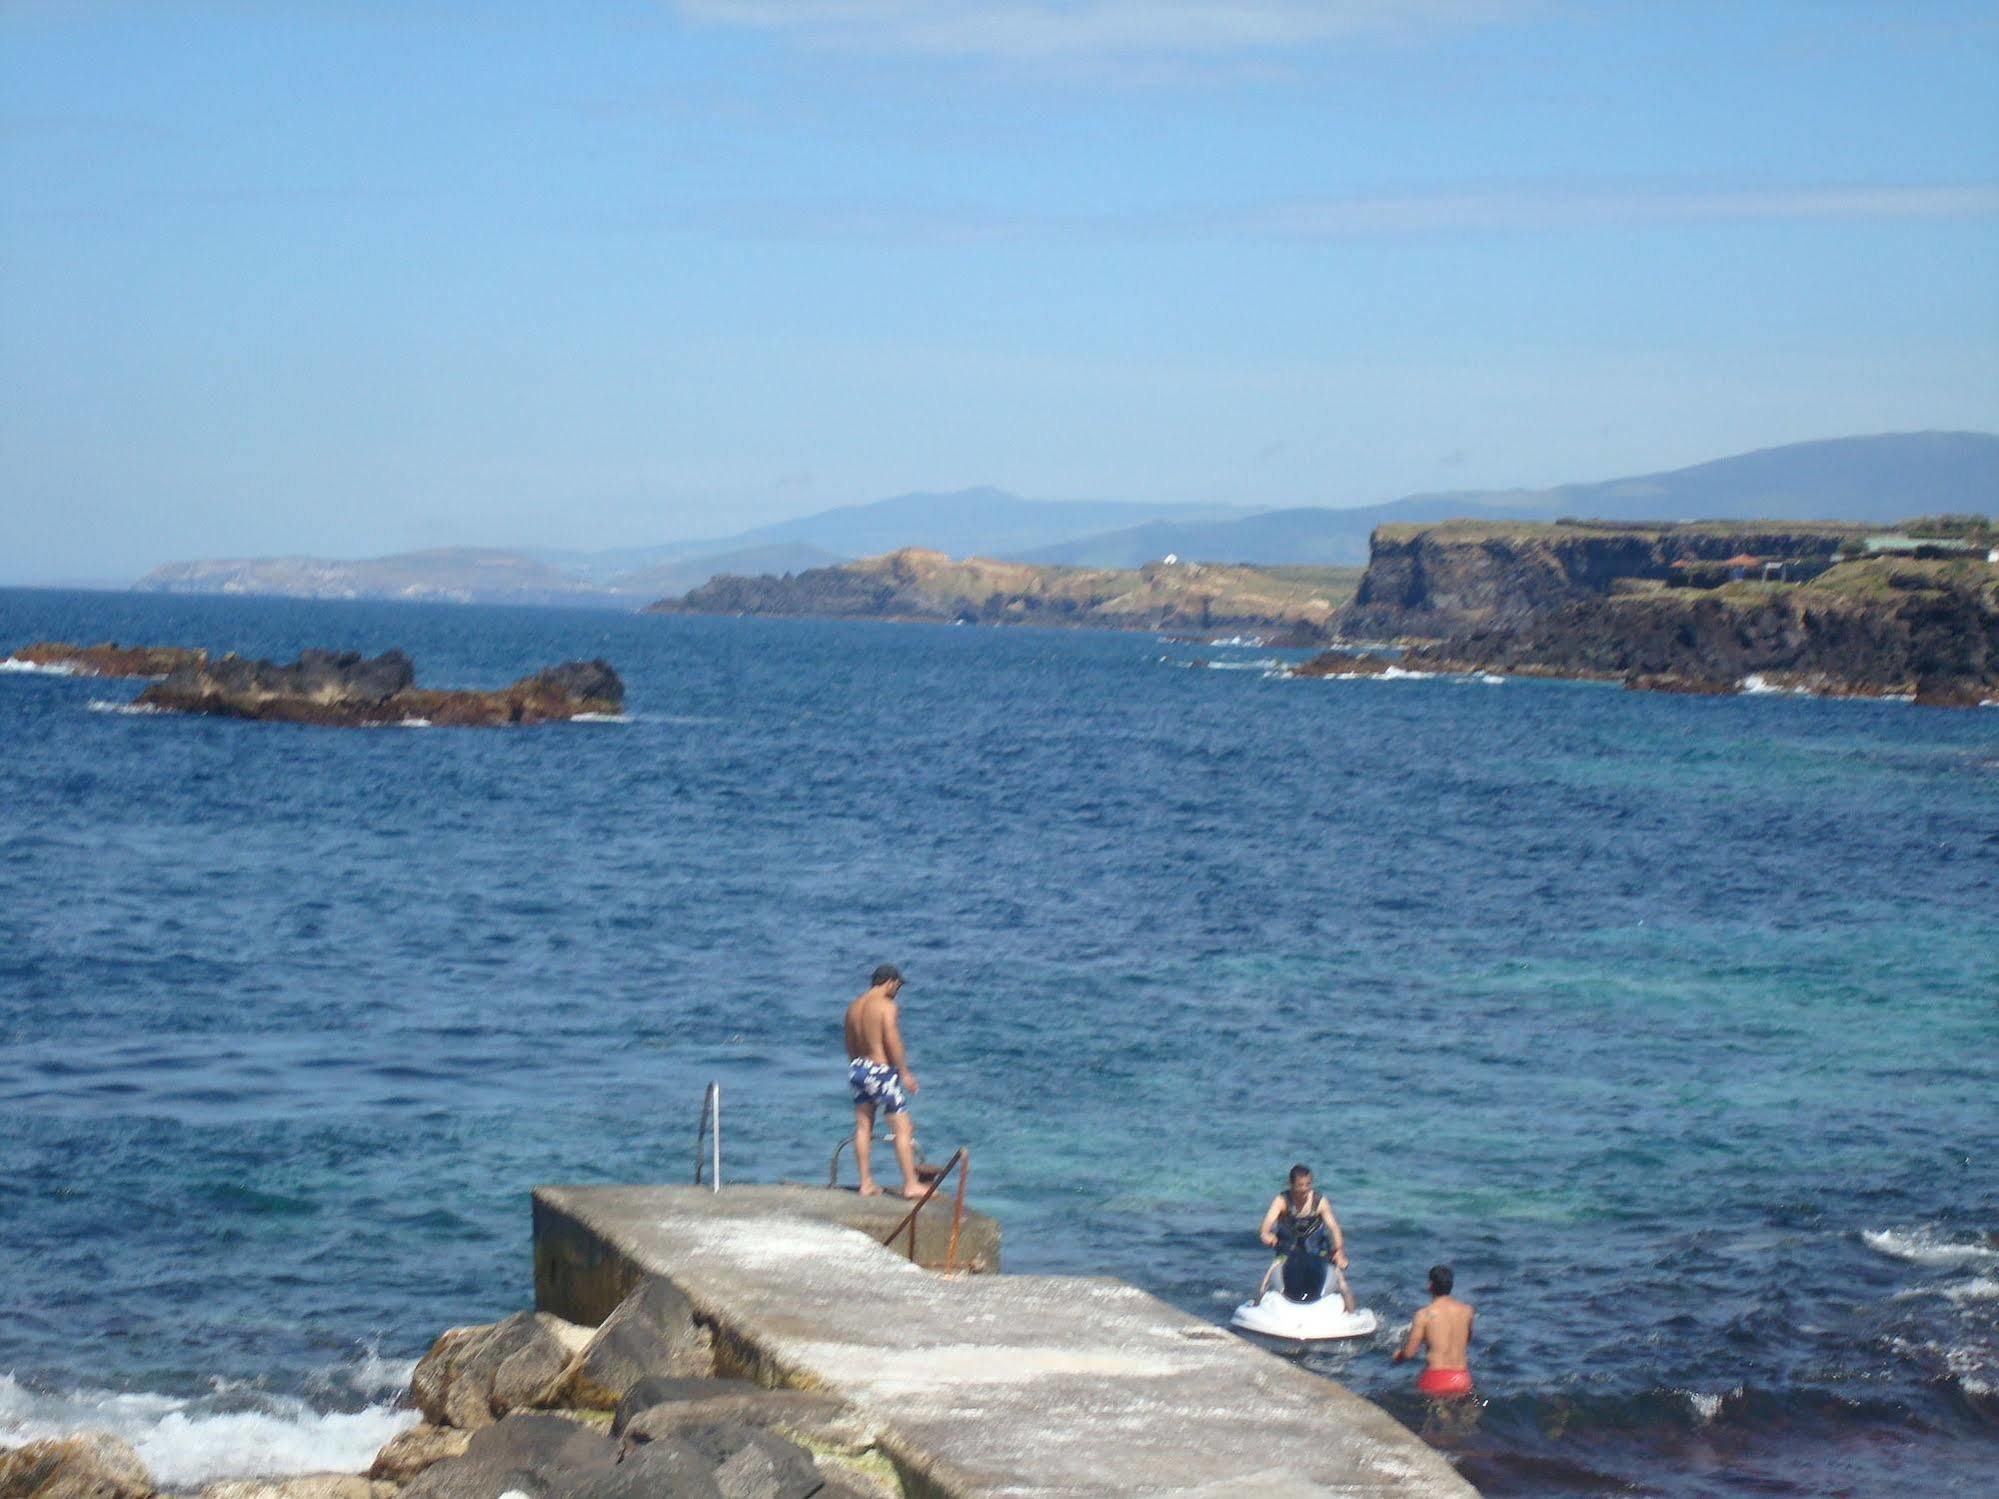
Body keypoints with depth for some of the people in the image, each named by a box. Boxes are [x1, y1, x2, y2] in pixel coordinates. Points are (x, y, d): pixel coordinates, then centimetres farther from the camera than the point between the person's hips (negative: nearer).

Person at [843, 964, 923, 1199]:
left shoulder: (854, 1007, 9)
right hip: (881, 1070, -8)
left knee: (863, 1127, 11)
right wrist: (905, 1073, -11)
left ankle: (866, 1183, 13)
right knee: (902, 1129, -1)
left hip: (857, 1067, 8)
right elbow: (892, 1042, -18)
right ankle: (910, 1184, 0)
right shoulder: (886, 1006, -13)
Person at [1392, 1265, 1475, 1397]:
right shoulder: (1466, 1310, 4)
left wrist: (1397, 1355, 17)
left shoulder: (1425, 1314, -7)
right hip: (1462, 1379, 4)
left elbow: (1409, 1353, -5)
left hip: (1436, 1379, -4)